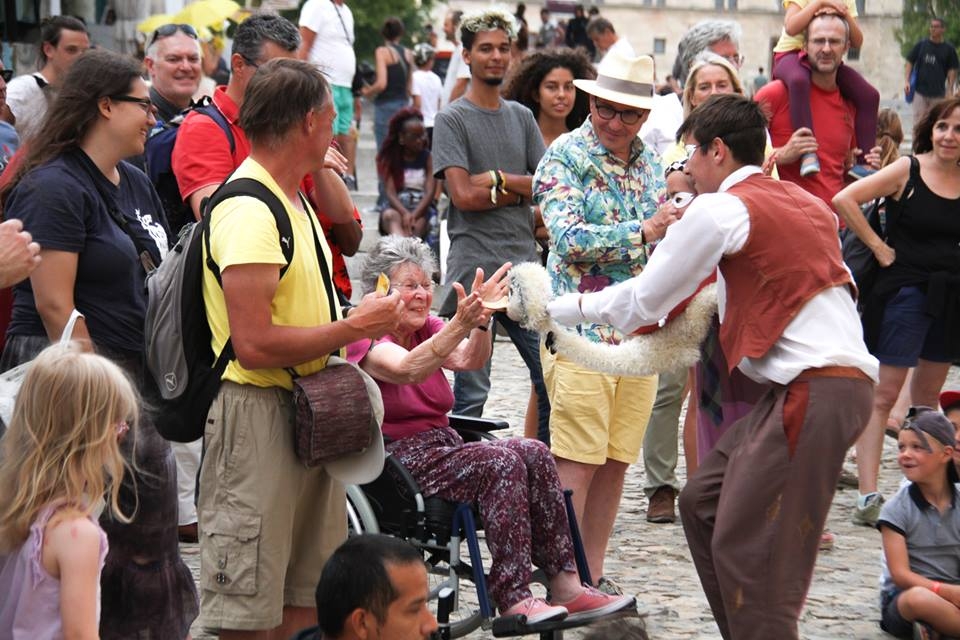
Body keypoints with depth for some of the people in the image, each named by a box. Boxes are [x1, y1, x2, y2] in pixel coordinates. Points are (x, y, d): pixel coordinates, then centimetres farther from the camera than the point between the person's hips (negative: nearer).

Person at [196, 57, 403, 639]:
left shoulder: (293, 202, 16)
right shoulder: (247, 211, -18)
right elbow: (255, 345, -24)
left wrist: (377, 318, 9)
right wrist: (354, 328, -15)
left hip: (308, 413, 10)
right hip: (256, 412, -10)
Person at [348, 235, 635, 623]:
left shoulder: (427, 329, 15)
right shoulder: (366, 336, -8)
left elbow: (469, 360, -6)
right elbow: (407, 370, -30)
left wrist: (481, 320, -27)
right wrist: (460, 324, -44)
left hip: (442, 447, 8)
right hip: (399, 458, -8)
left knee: (534, 453, -15)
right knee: (502, 463, -28)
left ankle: (566, 587, -20)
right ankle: (513, 602, -32)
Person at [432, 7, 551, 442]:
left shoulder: (521, 117, 16)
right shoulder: (452, 119, 0)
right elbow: (463, 195, -11)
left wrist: (499, 179, -7)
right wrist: (522, 190, -2)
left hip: (525, 265, 5)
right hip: (475, 269, -5)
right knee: (472, 393, -3)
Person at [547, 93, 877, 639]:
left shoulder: (720, 208, -5)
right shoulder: (806, 202, 20)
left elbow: (644, 301, 0)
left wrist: (557, 308, 15)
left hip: (813, 390, -9)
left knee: (746, 549, -6)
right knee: (703, 502, 16)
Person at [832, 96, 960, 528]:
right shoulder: (907, 171, -8)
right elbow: (844, 200, -14)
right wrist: (877, 246, -11)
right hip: (905, 292, -4)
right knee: (883, 393, -7)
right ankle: (868, 495, -9)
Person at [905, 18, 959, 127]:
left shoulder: (948, 49, 3)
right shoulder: (921, 45, 5)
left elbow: (952, 70, 4)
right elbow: (910, 63, 8)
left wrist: (950, 90, -3)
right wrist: (906, 81, -5)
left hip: (938, 93, 0)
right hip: (920, 91, 0)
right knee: (918, 122, -4)